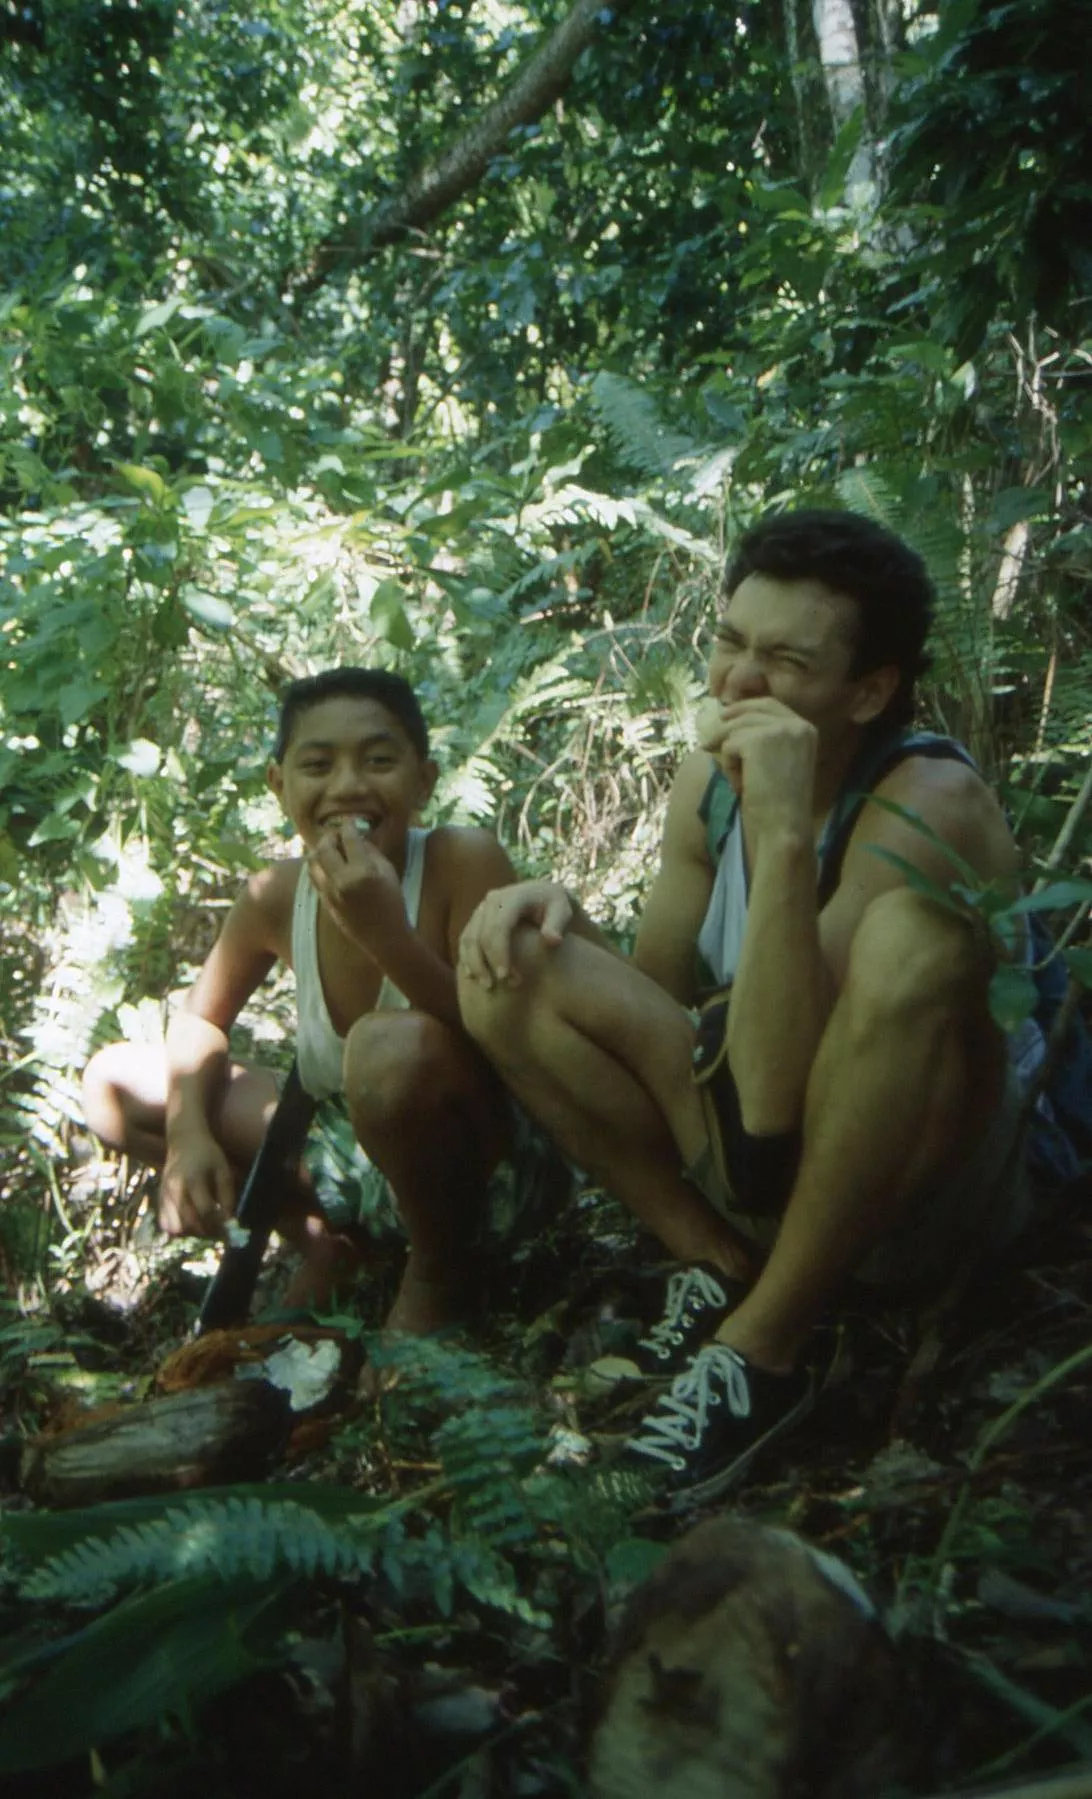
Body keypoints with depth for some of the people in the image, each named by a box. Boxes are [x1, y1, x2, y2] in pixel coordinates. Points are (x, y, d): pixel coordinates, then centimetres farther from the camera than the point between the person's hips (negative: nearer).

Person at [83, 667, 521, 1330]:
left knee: (392, 1044, -38)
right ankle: (327, 1242, 7)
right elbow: (200, 1020, 6)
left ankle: (443, 1269, -8)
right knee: (114, 1081, 0)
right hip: (346, 1147, 5)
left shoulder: (464, 862, -24)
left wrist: (387, 935, -40)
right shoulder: (274, 897, -10)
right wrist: (188, 1134, -13)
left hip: (474, 1146, -5)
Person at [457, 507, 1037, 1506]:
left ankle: (763, 1349, -20)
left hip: (933, 1187, -5)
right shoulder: (709, 781, -2)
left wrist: (784, 836, -38)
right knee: (510, 970, -9)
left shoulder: (927, 804, -23)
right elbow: (652, 1002, 3)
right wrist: (557, 906, -15)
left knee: (909, 936, -36)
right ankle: (722, 1266, -4)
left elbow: (775, 1096, -32)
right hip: (770, 1166, 6)